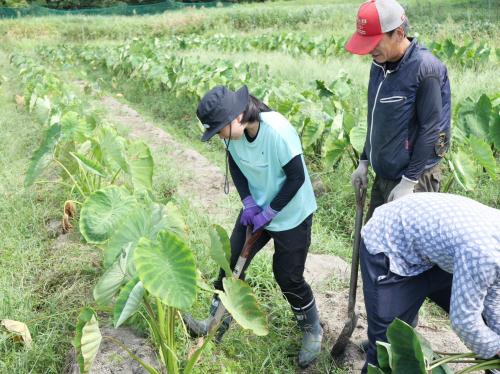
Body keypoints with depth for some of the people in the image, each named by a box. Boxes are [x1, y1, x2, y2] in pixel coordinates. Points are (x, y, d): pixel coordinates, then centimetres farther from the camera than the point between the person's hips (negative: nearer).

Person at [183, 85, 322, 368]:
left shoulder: (278, 132, -32)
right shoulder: (235, 131, -13)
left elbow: (297, 178, -24)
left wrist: (268, 213, -19)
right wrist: (248, 202, -8)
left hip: (291, 214, -6)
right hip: (257, 208, 6)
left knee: (288, 277, 3)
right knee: (232, 260, 9)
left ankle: (313, 330, 29)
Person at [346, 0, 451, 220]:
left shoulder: (425, 69, -19)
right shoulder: (379, 64, 5)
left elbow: (429, 131, -18)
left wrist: (408, 182, -18)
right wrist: (364, 161, 13)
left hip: (413, 178, -7)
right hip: (383, 175, 7)